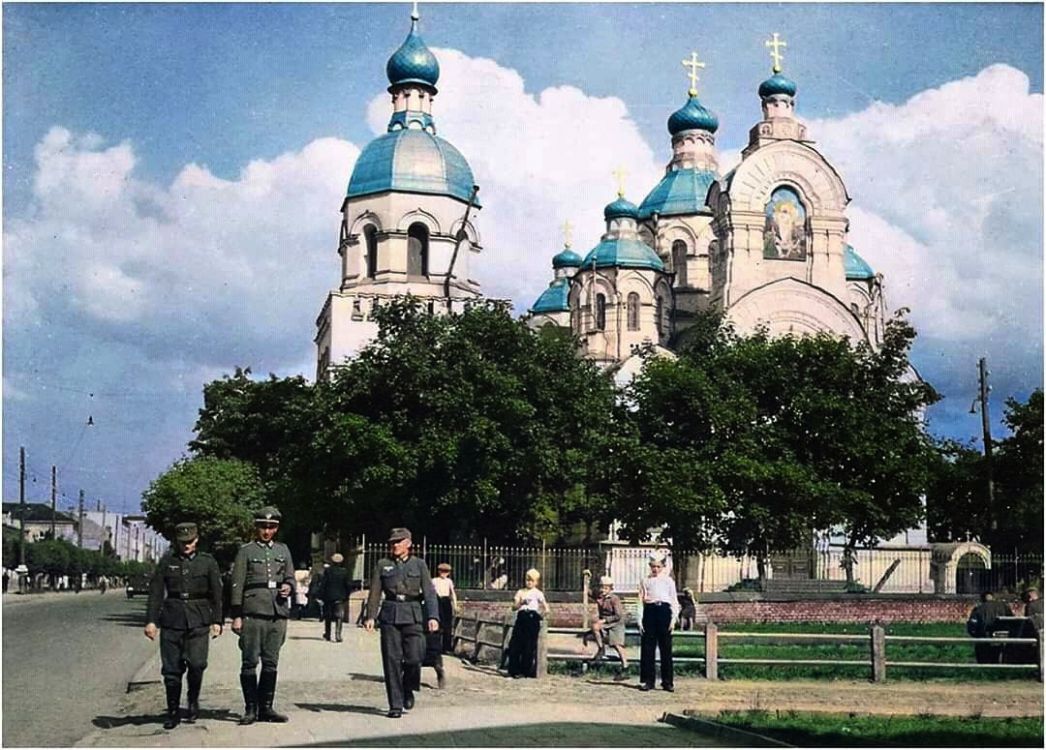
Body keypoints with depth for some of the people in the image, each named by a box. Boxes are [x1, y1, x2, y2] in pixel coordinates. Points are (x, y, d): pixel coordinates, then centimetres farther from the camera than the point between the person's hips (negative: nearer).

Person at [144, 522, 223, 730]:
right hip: (172, 620, 1)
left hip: (198, 621, -1)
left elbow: (217, 594, 7)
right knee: (171, 668, 0)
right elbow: (155, 592, 7)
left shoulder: (208, 562, 7)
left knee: (196, 663, -14)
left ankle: (193, 701, 11)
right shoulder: (167, 562, 8)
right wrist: (151, 620, -1)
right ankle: (172, 712, 14)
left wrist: (217, 621, 1)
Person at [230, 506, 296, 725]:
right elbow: (237, 585, 1)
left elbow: (290, 578, 21)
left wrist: (288, 587, -4)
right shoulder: (246, 551, 4)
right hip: (253, 613, -4)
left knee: (271, 663, 6)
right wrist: (236, 616, -5)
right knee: (250, 663, -3)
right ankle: (251, 709, 4)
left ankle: (266, 708, 13)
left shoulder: (283, 550, 16)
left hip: (278, 614, 4)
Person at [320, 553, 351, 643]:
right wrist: (346, 596, 9)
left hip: (328, 597, 1)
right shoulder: (344, 572, -3)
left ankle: (327, 635, 20)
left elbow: (323, 584, -4)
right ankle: (338, 635, -14)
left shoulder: (328, 571, -4)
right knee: (339, 616, -1)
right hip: (340, 597, -1)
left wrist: (321, 595, 2)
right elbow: (347, 585, 0)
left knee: (328, 617, 13)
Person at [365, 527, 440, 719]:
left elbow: (429, 592, 1)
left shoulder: (419, 565, 8)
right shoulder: (382, 565, 11)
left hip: (412, 615, -1)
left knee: (414, 657, -9)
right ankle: (395, 705, 4)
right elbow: (375, 593, 8)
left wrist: (433, 617, -11)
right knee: (392, 660, -3)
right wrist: (370, 616, -5)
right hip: (390, 614, 1)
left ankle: (408, 690, 21)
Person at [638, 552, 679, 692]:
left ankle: (667, 681, 7)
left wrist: (673, 618, -1)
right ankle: (647, 681, 7)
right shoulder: (645, 581, 11)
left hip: (664, 610, 0)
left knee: (666, 647, 1)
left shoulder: (668, 581, 11)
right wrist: (640, 620, 0)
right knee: (647, 647, 1)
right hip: (649, 611, 0)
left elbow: (674, 600, 9)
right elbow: (641, 600, 8)